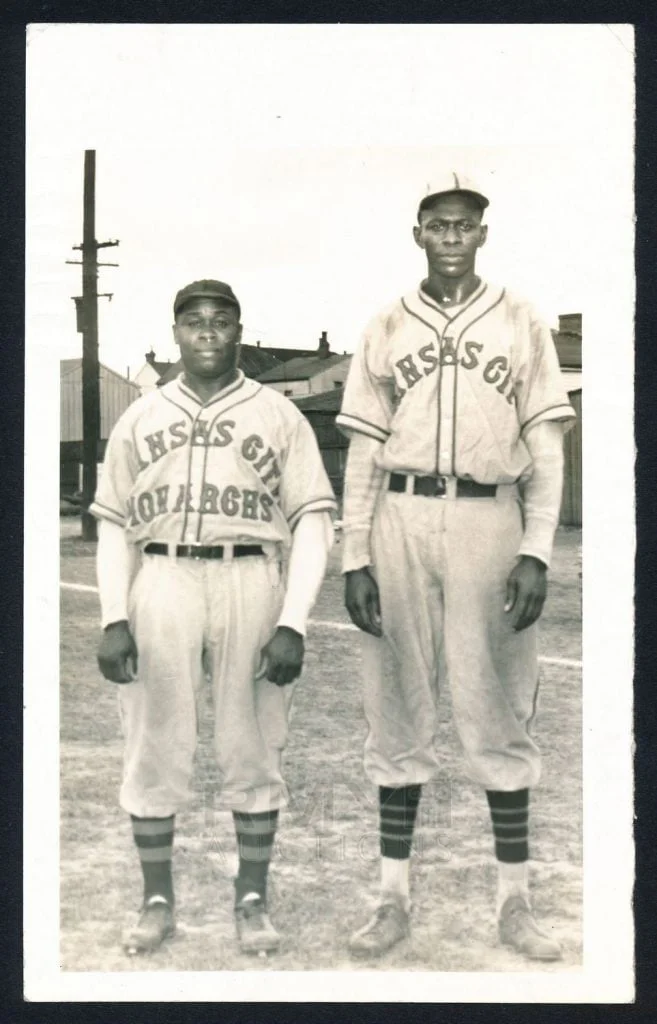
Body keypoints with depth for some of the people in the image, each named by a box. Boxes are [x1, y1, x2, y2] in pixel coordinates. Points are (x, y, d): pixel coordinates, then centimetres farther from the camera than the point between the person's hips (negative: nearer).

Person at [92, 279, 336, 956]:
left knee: (253, 749, 1)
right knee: (153, 748, 3)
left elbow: (312, 521, 2)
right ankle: (157, 900, 15)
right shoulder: (140, 419, 14)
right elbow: (113, 524, 11)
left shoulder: (278, 416, 7)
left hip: (252, 583, -1)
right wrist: (113, 618, -1)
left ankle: (251, 900, 13)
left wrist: (293, 622, -8)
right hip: (160, 585, 2)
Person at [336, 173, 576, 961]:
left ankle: (515, 903, 10)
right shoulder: (385, 330, 11)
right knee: (397, 710, 4)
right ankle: (394, 898, 12)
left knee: (498, 711, 1)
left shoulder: (521, 325, 9)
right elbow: (363, 452, 8)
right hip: (400, 521, 1)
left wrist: (535, 551, -6)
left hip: (491, 520, -1)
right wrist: (354, 557, 0)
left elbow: (545, 449, 5)